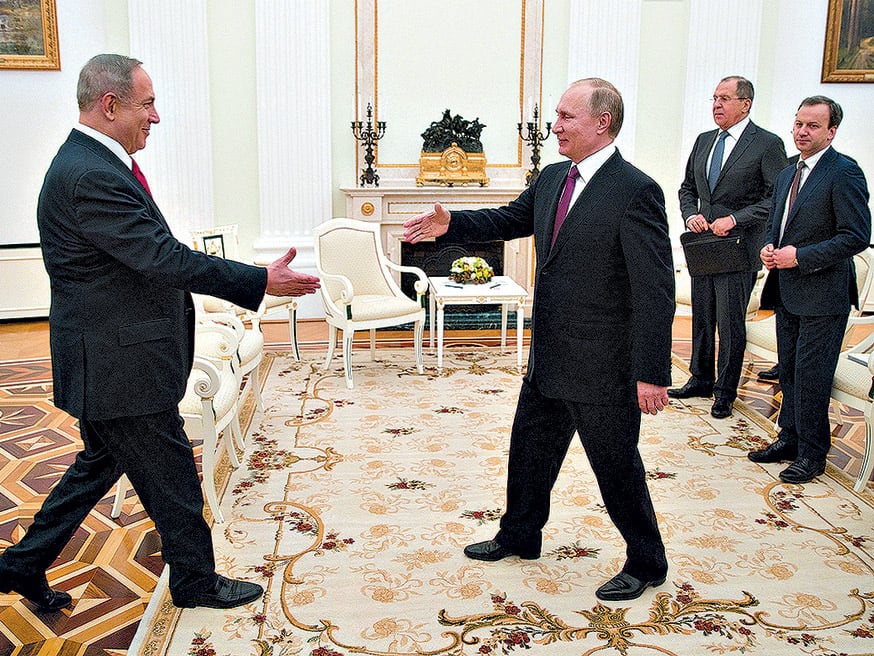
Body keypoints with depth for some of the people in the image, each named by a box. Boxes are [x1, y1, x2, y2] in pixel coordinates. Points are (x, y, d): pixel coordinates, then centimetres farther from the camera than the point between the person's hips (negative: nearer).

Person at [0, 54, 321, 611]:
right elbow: (164, 259, -28)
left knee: (103, 462, 23)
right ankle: (196, 581, 25)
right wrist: (262, 281, -26)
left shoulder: (99, 164, 10)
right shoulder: (89, 177, -24)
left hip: (112, 356, 11)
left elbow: (154, 255, 15)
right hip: (120, 363, -11)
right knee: (171, 474, 6)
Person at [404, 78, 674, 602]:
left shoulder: (635, 191, -19)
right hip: (549, 359, 8)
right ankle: (520, 536, 44)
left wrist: (652, 373, -22)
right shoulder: (552, 178, 6)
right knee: (530, 447, 22)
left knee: (616, 465, 7)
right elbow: (509, 221, 19)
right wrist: (451, 224, 1)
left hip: (602, 365, -8)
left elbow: (656, 290, -21)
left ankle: (646, 564, 29)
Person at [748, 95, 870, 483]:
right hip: (787, 292, 8)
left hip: (822, 295, -8)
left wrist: (800, 257, -19)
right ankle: (789, 439, 29)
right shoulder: (787, 175, 14)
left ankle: (812, 454, 12)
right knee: (789, 372, 16)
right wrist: (770, 249, 3)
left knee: (811, 375, -2)